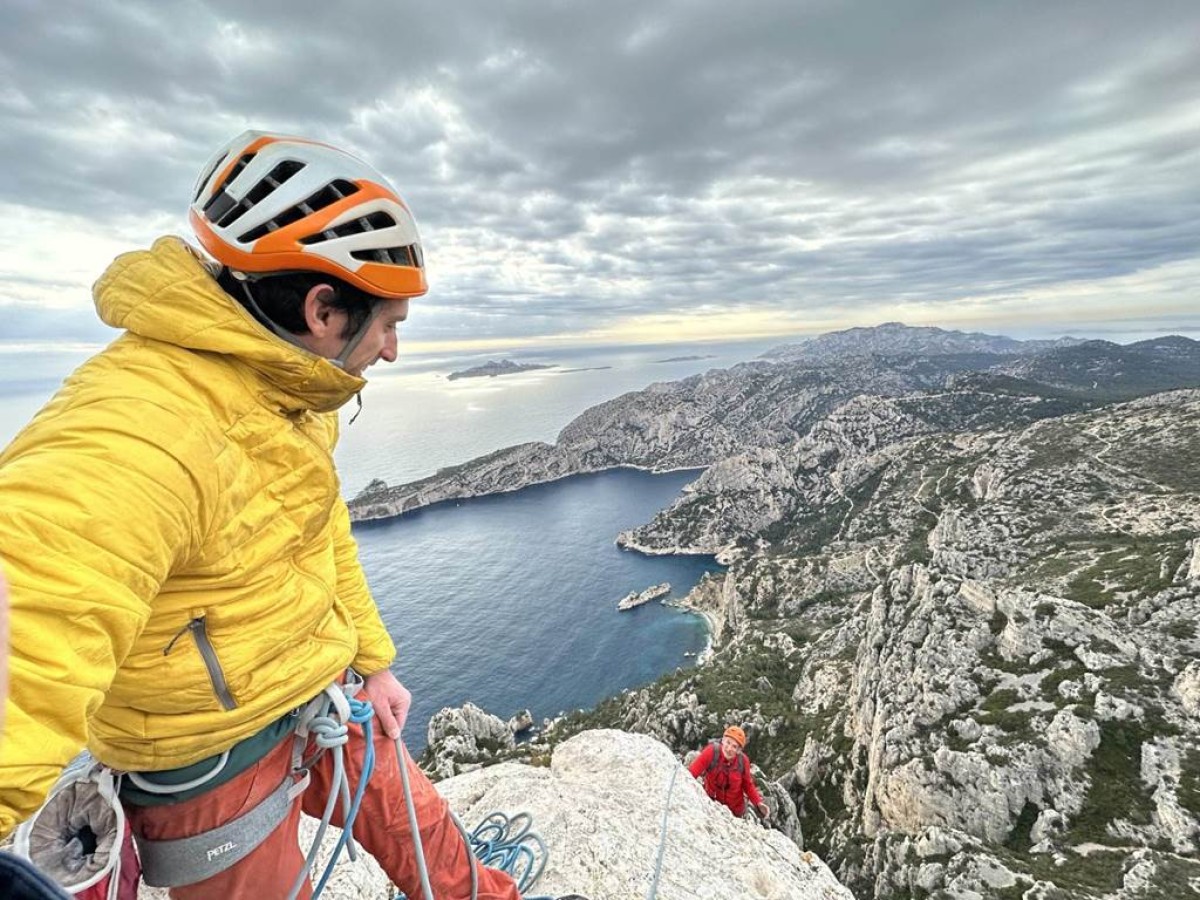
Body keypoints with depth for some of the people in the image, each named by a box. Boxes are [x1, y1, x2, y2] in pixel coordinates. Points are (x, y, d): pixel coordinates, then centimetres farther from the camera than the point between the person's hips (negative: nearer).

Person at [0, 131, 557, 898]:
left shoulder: (290, 397, -3)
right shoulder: (134, 437, -34)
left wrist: (373, 661, 13)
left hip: (322, 700, 7)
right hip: (215, 768, -7)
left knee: (414, 823, 24)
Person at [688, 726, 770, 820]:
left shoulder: (743, 760, -18)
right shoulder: (712, 751, -26)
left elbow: (748, 785, -2)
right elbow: (692, 771, -27)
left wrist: (759, 803, -13)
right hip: (711, 804, -1)